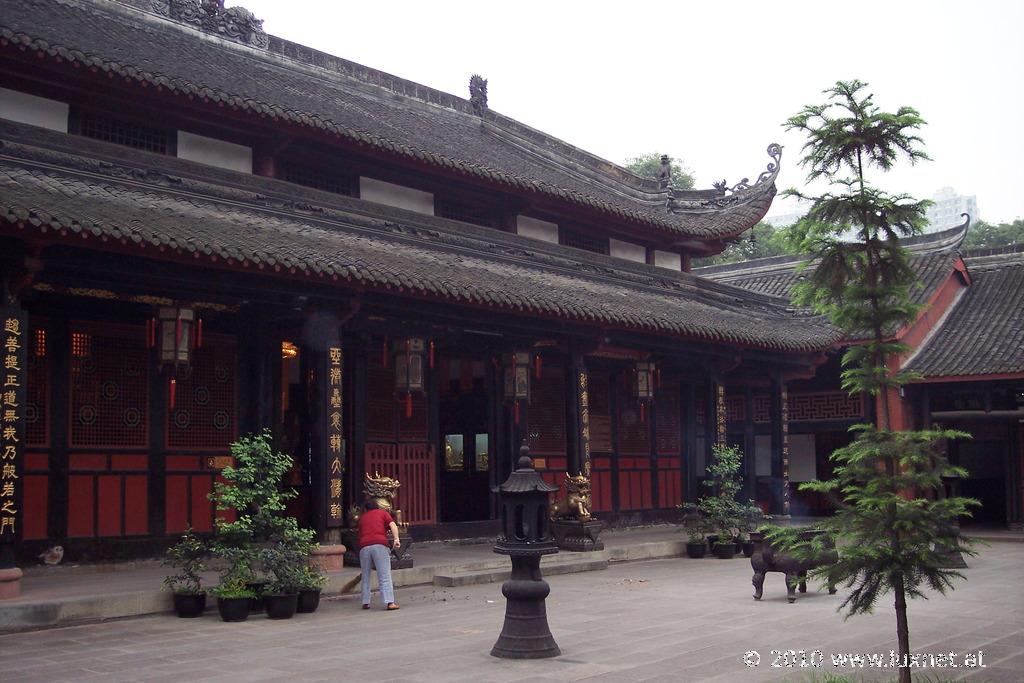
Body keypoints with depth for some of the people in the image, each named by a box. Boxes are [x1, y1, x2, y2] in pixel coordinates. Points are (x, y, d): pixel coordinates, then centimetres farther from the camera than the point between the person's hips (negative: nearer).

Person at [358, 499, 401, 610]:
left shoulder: (362, 517, 28)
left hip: (364, 547, 3)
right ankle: (390, 602, -12)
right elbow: (392, 525, 2)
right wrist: (396, 539, -9)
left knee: (366, 576, 15)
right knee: (384, 575, -5)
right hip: (380, 545, -3)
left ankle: (365, 602, 14)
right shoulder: (383, 512, 20)